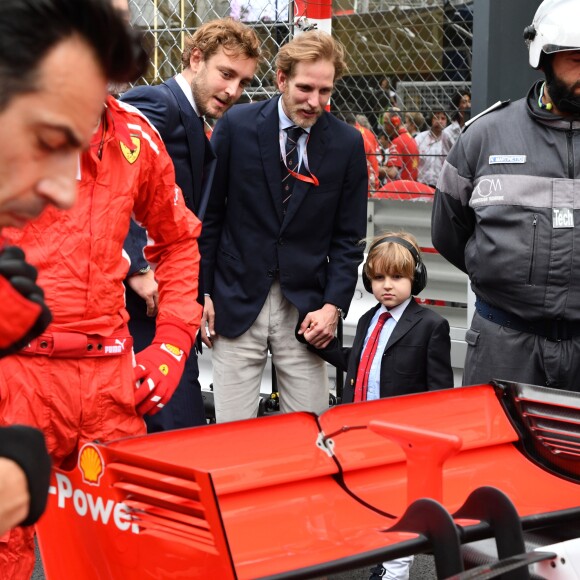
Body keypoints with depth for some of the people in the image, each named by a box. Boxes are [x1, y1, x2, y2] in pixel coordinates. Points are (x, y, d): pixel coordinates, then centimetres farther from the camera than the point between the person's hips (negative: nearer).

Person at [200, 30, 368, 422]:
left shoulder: (347, 143, 1)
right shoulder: (237, 125, -3)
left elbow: (348, 237, 6)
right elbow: (209, 214, 3)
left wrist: (334, 305, -5)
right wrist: (202, 292, 0)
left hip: (305, 307, 1)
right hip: (237, 301, -1)